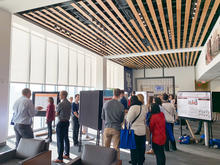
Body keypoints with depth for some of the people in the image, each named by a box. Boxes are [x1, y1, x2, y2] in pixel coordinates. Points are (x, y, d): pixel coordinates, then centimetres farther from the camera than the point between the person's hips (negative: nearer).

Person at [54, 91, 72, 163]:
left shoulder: (61, 104, -17)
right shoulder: (69, 103, 6)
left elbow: (57, 114, -4)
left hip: (61, 122, -8)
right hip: (67, 121, 8)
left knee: (60, 140, -2)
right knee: (66, 138, 17)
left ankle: (60, 158, 4)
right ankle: (67, 154, 28)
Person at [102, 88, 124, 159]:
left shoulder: (106, 104, -7)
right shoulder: (121, 106, -12)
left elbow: (102, 117, 5)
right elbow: (122, 119, 1)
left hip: (107, 128, 2)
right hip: (116, 129, -2)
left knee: (106, 147, 16)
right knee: (116, 148, 8)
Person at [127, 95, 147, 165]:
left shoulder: (133, 107, -15)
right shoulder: (143, 107, 6)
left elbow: (129, 120, -13)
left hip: (135, 131, -6)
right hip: (143, 131, 6)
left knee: (134, 149, 6)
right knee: (141, 149, 16)